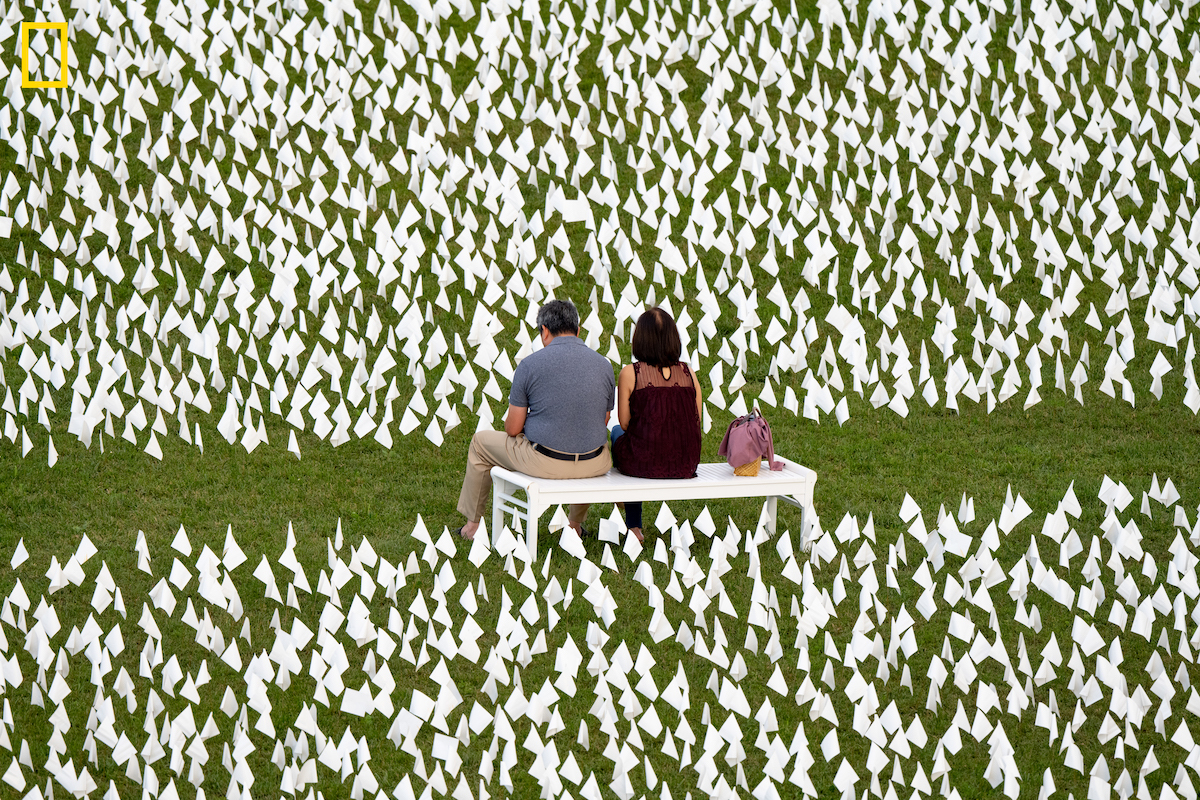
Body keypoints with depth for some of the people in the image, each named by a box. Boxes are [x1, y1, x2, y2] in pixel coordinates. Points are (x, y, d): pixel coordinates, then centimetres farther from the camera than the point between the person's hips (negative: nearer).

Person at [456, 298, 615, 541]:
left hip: (543, 462, -3)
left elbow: (513, 428, -5)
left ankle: (473, 525, 35)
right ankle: (576, 523, 48)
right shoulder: (604, 365, 1)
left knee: (481, 442, 25)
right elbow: (603, 422, 11)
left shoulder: (530, 364, -9)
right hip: (593, 464, 3)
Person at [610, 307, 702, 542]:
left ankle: (634, 525, 42)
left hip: (643, 462, -3)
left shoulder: (630, 373, -11)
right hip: (686, 465, 3)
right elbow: (696, 422, 3)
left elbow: (625, 423, -5)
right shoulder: (688, 373, -3)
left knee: (617, 432, 32)